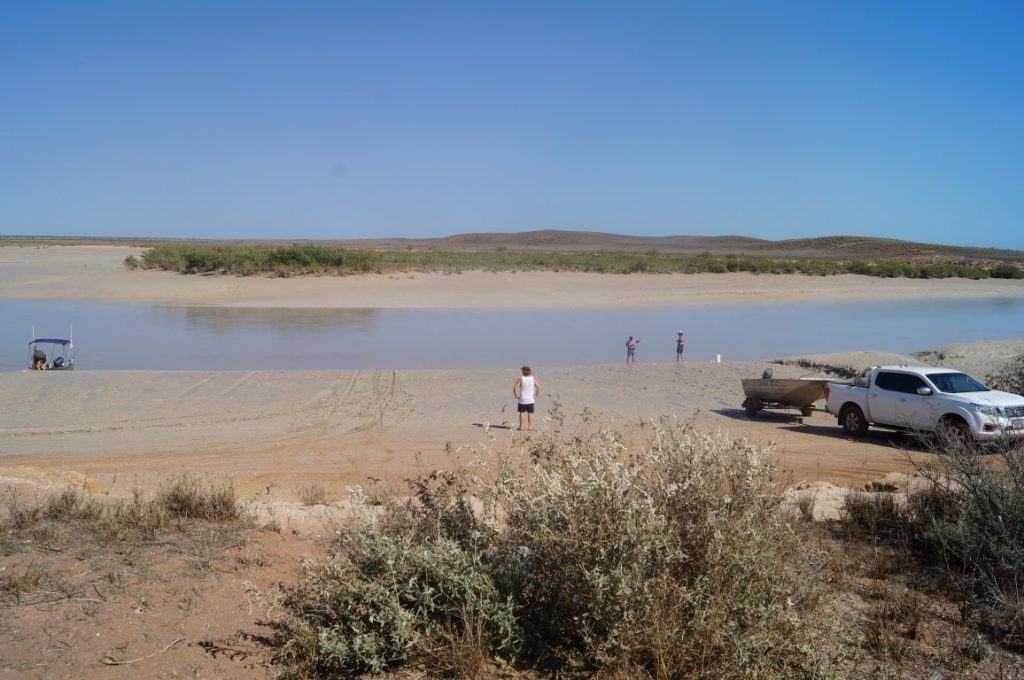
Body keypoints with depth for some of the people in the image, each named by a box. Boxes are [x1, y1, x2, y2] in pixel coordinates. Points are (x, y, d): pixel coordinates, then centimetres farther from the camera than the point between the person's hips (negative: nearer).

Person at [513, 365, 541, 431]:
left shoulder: (521, 379, -8)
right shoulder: (533, 378, -2)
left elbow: (515, 388, -16)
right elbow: (538, 387, -4)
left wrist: (516, 395, -5)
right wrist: (536, 395, 4)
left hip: (522, 399, -1)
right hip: (530, 399, 1)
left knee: (522, 413, 5)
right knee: (530, 413, 7)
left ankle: (521, 426, 7)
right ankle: (530, 426, 6)